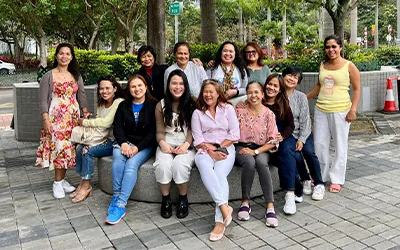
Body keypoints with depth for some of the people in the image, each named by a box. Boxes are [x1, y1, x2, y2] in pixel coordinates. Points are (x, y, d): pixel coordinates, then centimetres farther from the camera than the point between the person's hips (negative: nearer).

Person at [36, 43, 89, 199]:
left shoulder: (76, 76, 11)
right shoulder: (48, 76, -1)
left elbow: (81, 96, 12)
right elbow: (43, 101, -4)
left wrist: (85, 112, -3)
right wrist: (46, 120, -13)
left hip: (73, 117, 4)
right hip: (56, 117, -4)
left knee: (68, 148, 4)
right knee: (60, 147, -11)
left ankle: (61, 179, 16)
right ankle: (57, 183, 1)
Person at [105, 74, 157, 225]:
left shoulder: (153, 105, 1)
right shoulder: (123, 106, 13)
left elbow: (153, 132, -6)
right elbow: (117, 127, 4)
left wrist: (138, 148, -17)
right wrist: (123, 143, -16)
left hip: (144, 146, -3)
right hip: (125, 143, 3)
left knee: (131, 164, -31)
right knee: (118, 158, -31)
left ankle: (120, 204, -32)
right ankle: (117, 197, -25)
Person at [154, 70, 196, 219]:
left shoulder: (192, 104, 4)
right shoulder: (161, 105, 9)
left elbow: (192, 129, -1)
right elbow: (160, 131, 5)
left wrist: (186, 145, -19)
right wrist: (162, 143, -17)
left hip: (187, 145, -1)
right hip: (167, 144, 2)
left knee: (180, 164, -33)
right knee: (163, 165, -31)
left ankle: (183, 200, -9)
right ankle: (165, 200, -9)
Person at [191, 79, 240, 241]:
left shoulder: (228, 108, 8)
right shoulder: (197, 113, 10)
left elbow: (234, 134, 2)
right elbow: (198, 139, 2)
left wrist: (219, 148, -8)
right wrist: (210, 151, -14)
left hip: (225, 148, -1)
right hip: (205, 150, 1)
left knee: (220, 174, -30)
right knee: (205, 167, -35)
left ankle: (220, 222, -36)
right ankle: (224, 206, -41)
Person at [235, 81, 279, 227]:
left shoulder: (268, 114, 1)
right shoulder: (240, 110, 2)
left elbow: (273, 141, -1)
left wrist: (256, 151, -13)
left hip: (261, 149, 0)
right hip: (242, 148, 0)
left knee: (261, 162, -34)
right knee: (249, 162, -34)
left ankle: (270, 207, -31)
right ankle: (245, 202, -20)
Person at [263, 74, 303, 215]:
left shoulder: (283, 103, 5)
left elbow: (291, 125, 3)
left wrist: (282, 136, -15)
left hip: (285, 137, 1)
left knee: (286, 150, -32)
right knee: (287, 158, -30)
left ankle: (290, 194, -34)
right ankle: (297, 190, -17)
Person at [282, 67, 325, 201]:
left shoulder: (301, 97, -1)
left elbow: (305, 121, -3)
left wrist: (302, 140, -14)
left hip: (302, 133, 1)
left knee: (309, 151, -23)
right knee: (296, 155, -24)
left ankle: (319, 184, -5)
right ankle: (306, 181, 4)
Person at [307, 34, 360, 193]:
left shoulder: (349, 66, -3)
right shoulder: (322, 66, 10)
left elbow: (356, 89, -2)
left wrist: (353, 110, -11)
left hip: (340, 111, -4)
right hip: (321, 110, 5)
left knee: (340, 146, 4)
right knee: (319, 144, 8)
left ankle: (336, 180, 15)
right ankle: (321, 176, 24)